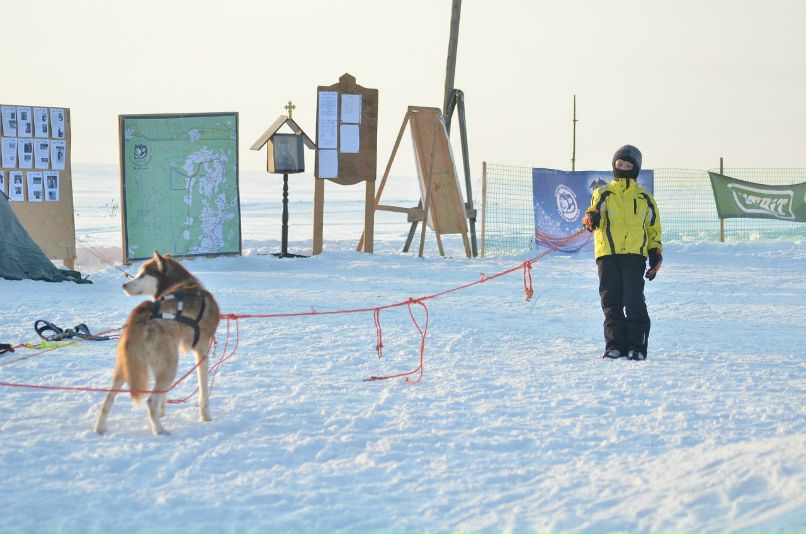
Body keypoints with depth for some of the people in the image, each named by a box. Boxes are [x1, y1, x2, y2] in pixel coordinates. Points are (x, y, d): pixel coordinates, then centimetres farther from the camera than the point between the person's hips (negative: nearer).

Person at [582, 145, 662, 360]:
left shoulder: (645, 198, 18)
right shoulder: (603, 193, 15)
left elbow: (654, 229, 21)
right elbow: (594, 212, -4)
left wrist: (656, 256, 11)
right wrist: (591, 219, -28)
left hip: (635, 255, -1)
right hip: (607, 255, 1)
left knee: (634, 302, -10)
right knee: (611, 302, 0)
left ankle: (636, 346, -7)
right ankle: (615, 345, 5)